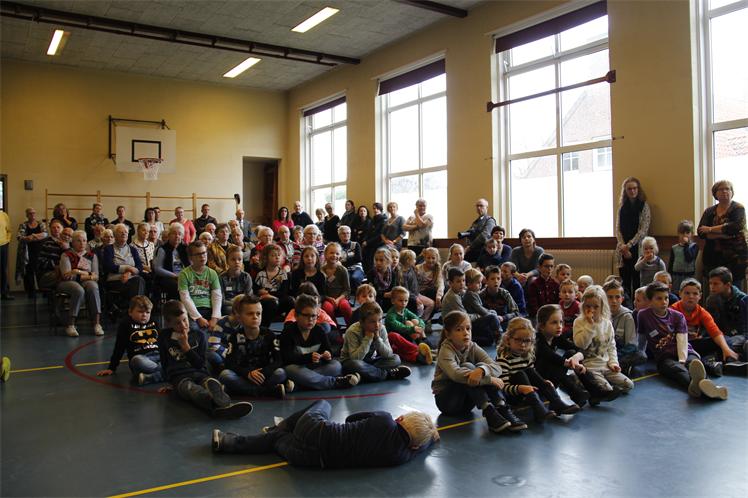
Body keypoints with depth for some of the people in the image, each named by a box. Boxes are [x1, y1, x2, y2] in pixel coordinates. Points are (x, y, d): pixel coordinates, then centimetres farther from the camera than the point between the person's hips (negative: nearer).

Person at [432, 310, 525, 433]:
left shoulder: (473, 348, -3)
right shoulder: (446, 351, -17)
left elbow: (496, 368, -18)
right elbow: (456, 374, -38)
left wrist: (481, 370, -41)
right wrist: (489, 379, -36)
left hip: (466, 400, 5)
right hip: (445, 400, -5)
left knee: (482, 367, -18)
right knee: (467, 367, -29)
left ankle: (503, 409, -28)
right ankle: (489, 413, -36)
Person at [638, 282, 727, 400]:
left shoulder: (678, 316, 8)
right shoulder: (643, 316, 4)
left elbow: (682, 340, -4)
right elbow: (641, 338, 18)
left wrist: (682, 360, -17)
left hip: (685, 352, 2)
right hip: (664, 357, -2)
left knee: (693, 363, -35)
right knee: (678, 369, -37)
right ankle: (697, 385, -72)